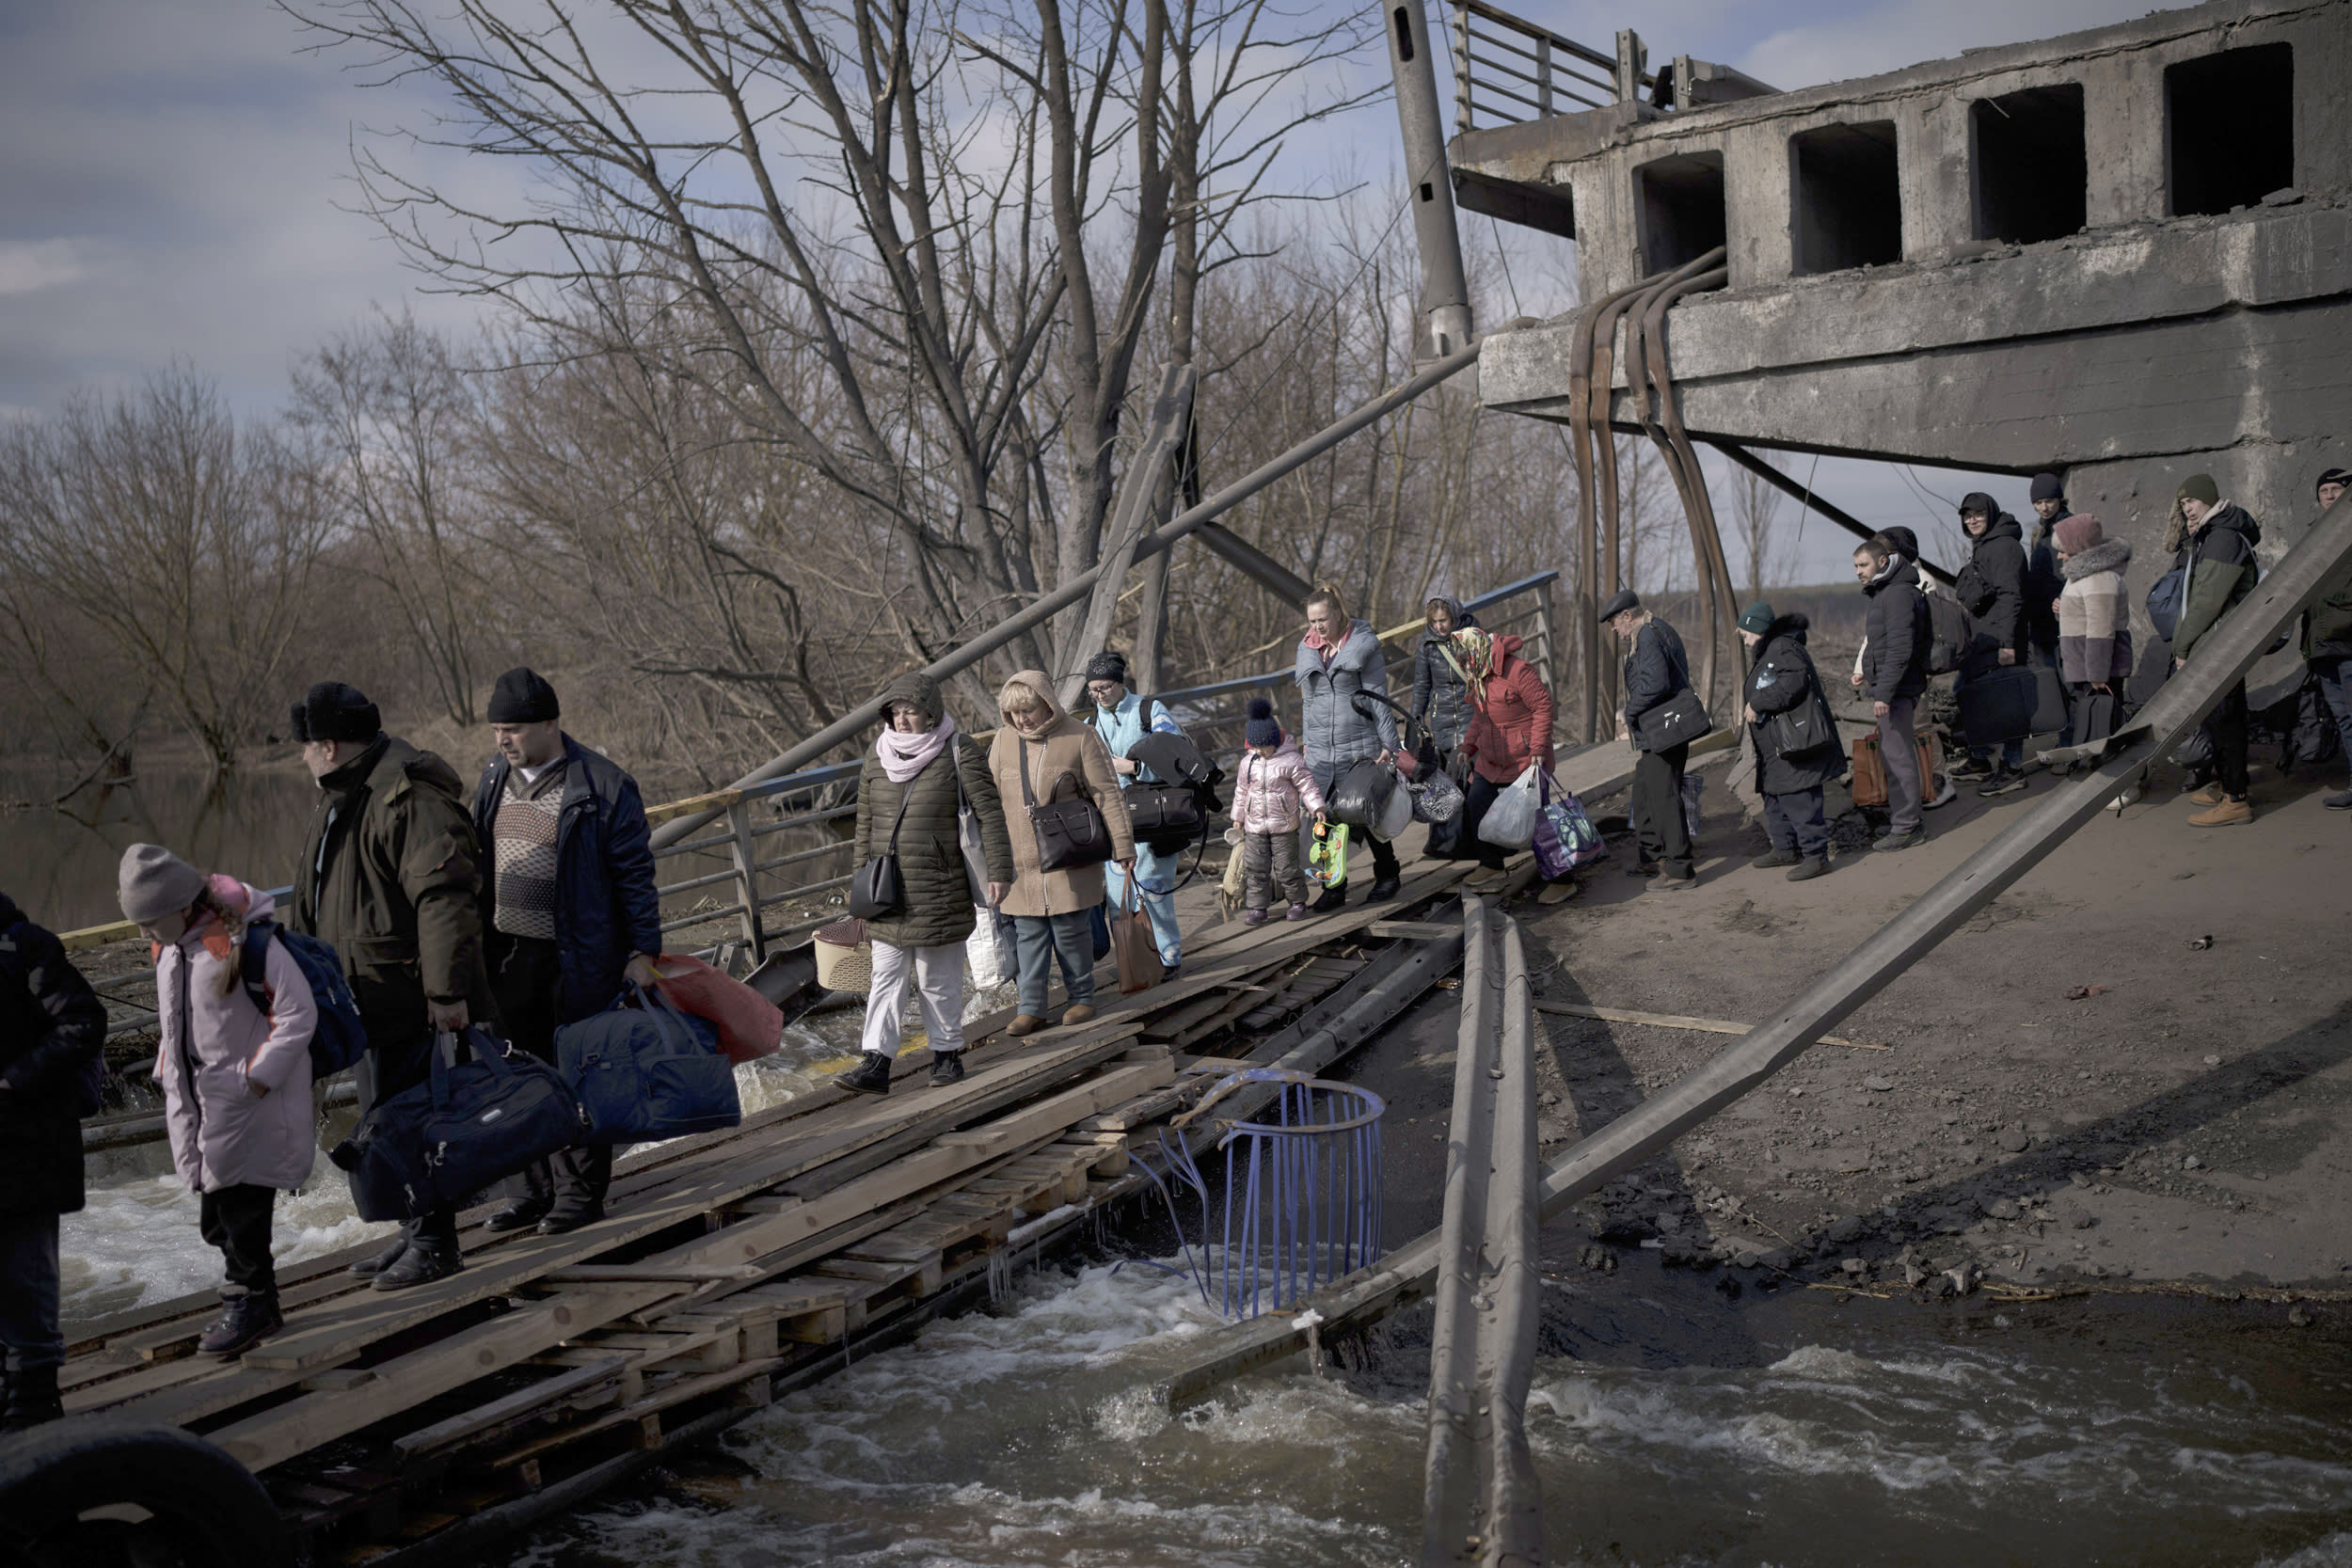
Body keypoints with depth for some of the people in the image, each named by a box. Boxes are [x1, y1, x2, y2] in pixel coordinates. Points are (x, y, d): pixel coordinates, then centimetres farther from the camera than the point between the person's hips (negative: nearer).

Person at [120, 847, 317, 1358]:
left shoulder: (245, 942, -19)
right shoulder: (168, 946, 7)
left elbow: (298, 1014, -19)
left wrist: (255, 1080, -17)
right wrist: (168, 1072, 15)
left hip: (253, 1105, -8)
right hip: (199, 1101, 8)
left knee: (240, 1208, -5)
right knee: (216, 1215, 11)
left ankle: (249, 1305, 10)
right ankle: (255, 1305, 23)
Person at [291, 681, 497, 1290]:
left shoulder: (408, 797, -19)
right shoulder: (341, 798, 15)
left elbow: (444, 897, -26)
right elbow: (317, 901, 27)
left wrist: (447, 990, -29)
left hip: (410, 1001, -10)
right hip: (367, 998, 10)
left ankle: (435, 1244, 5)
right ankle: (415, 1229, 29)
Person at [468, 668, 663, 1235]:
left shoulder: (602, 786, -12)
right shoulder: (494, 779, 8)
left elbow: (635, 874, -9)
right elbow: (481, 865, 18)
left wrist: (643, 951, -10)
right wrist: (478, 945, 18)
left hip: (578, 960, -6)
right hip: (510, 956, 6)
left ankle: (580, 1193, 16)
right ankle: (531, 1192, 24)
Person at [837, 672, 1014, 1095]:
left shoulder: (959, 752, -6)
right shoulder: (877, 756, 7)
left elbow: (990, 812, -7)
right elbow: (865, 823, 14)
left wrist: (999, 870, -11)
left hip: (939, 893, -4)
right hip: (888, 891, 4)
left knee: (938, 980, 5)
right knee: (886, 977, 1)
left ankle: (947, 1054, 19)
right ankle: (875, 1064, 0)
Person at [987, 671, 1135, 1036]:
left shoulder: (1080, 738, -6)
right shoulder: (1004, 740, 5)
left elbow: (1107, 793, -5)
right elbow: (990, 796, 13)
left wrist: (1122, 843, -8)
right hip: (1021, 859, 3)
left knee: (1070, 930, 2)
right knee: (1028, 935, 4)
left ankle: (1082, 998, 18)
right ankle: (1031, 1009, 9)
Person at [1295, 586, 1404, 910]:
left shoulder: (1363, 646, -5)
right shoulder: (1307, 650, 10)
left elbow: (1378, 697, -5)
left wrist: (1388, 743, -7)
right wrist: (1307, 742, 17)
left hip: (1360, 746, -4)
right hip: (1320, 749, 4)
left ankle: (1388, 874, 26)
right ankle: (1334, 886, 9)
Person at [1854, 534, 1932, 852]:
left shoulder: (1899, 594, -15)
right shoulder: (1882, 593, 17)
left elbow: (1900, 649, -22)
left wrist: (1884, 693, -24)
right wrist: (1868, 674, 21)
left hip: (1896, 689, -11)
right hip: (1886, 687, 11)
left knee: (1897, 756, -7)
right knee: (1890, 756, 15)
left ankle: (1906, 827, -2)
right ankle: (1902, 820, 23)